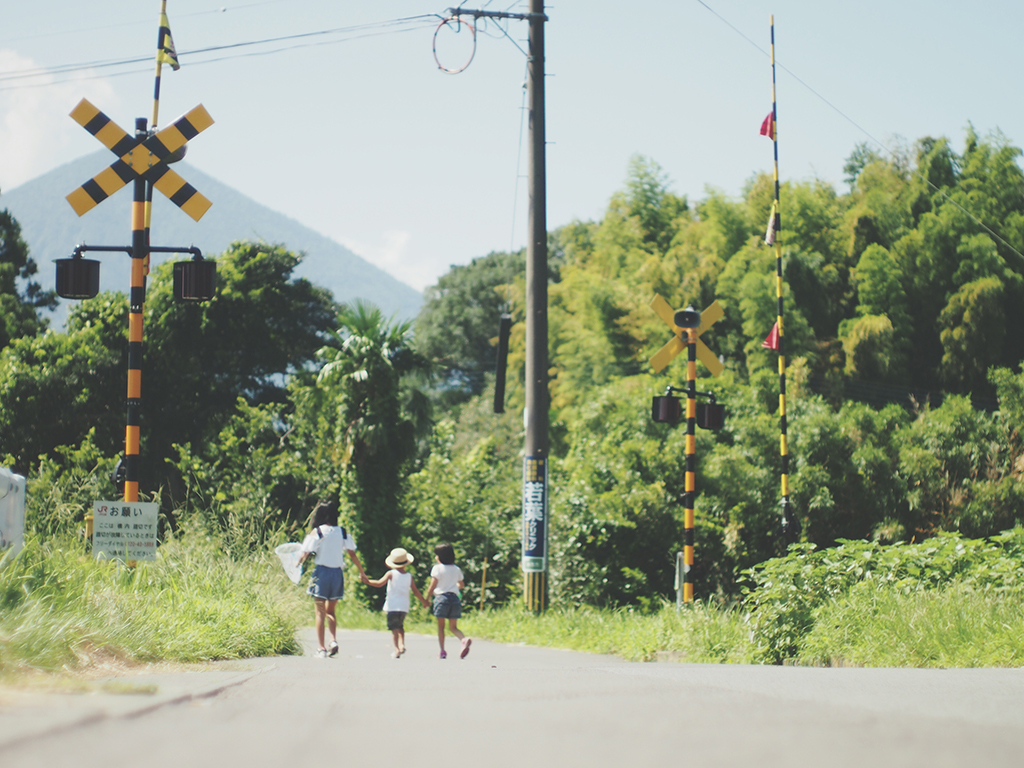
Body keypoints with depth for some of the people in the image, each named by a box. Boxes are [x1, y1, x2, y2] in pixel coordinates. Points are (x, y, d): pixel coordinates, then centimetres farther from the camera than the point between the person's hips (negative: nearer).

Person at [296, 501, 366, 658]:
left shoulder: (317, 532, -6)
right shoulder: (342, 532, 4)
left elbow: (305, 553, -9)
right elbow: (352, 554, 5)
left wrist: (298, 564, 11)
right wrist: (362, 572, 14)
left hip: (321, 573, -4)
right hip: (337, 573, 4)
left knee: (320, 612, 2)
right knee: (330, 611, 18)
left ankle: (321, 648, -4)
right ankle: (334, 640, -4)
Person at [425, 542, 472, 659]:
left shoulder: (437, 568, -4)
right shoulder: (457, 569, 13)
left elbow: (432, 586, -8)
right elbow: (462, 584, 26)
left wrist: (427, 599, 3)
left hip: (441, 597, -5)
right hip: (455, 597, 5)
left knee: (440, 626, 5)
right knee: (453, 627, 7)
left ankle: (442, 651, 1)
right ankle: (464, 639, -22)